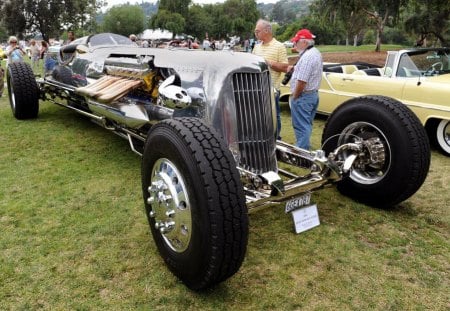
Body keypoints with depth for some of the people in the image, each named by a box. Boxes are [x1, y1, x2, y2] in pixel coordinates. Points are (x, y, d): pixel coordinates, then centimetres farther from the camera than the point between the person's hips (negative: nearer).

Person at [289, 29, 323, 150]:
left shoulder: (307, 56, -23)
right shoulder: (316, 53, 11)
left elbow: (302, 81, -26)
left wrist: (294, 96, -14)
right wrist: (296, 68, 10)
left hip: (303, 96, -10)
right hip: (313, 94, 11)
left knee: (301, 126, -3)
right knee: (306, 125, 18)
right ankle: (305, 148, 29)